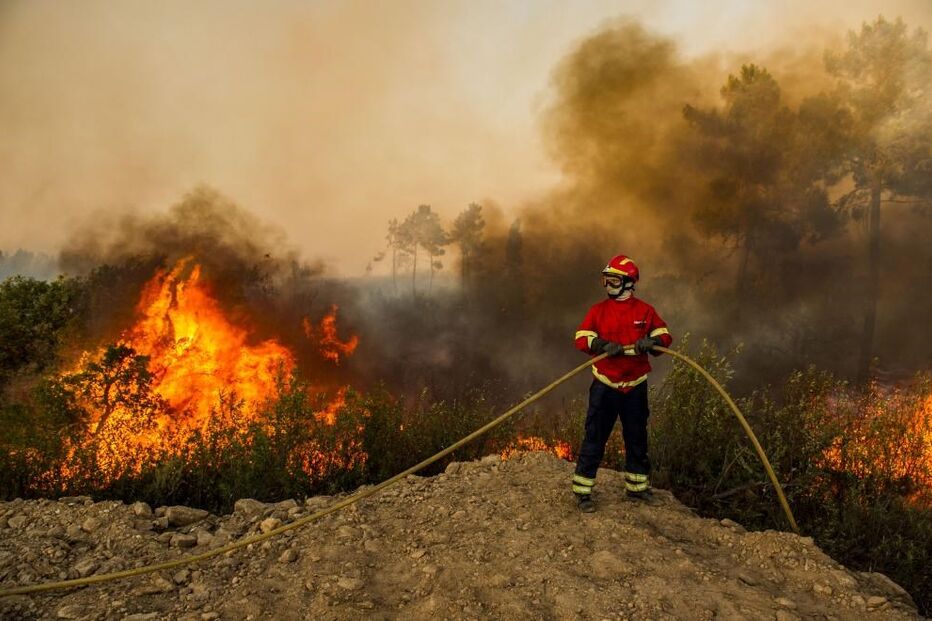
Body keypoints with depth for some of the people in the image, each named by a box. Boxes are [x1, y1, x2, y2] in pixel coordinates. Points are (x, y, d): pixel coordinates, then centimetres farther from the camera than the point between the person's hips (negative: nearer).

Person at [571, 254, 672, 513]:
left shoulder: (645, 310, 1)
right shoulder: (598, 310, 1)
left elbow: (665, 335, 3)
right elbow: (581, 338, -6)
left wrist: (651, 341, -20)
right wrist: (603, 345, -25)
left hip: (635, 386, 2)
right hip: (605, 385, -2)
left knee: (637, 438, 15)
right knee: (594, 438, -3)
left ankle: (636, 485, 32)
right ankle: (582, 490, 4)